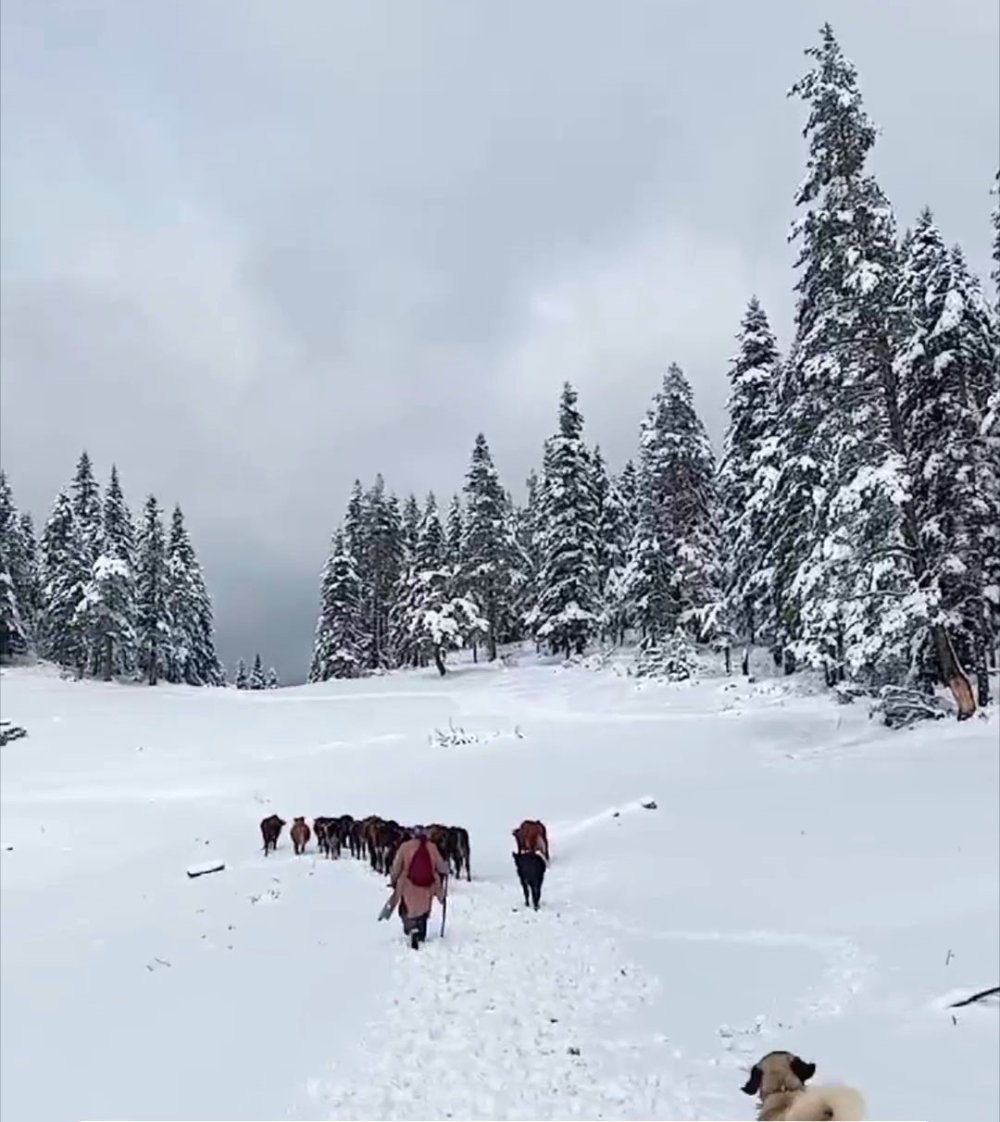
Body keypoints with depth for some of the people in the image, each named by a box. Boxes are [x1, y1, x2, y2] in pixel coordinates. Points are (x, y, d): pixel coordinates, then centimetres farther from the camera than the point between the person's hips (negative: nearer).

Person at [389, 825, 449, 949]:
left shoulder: (405, 846, -5)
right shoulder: (432, 847, 0)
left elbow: (396, 867, -1)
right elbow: (441, 866, 6)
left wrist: (393, 881, 13)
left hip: (409, 886, -3)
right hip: (427, 887, 3)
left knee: (408, 911, 6)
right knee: (423, 912, 21)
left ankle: (412, 930, -19)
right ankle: (421, 937, 28)